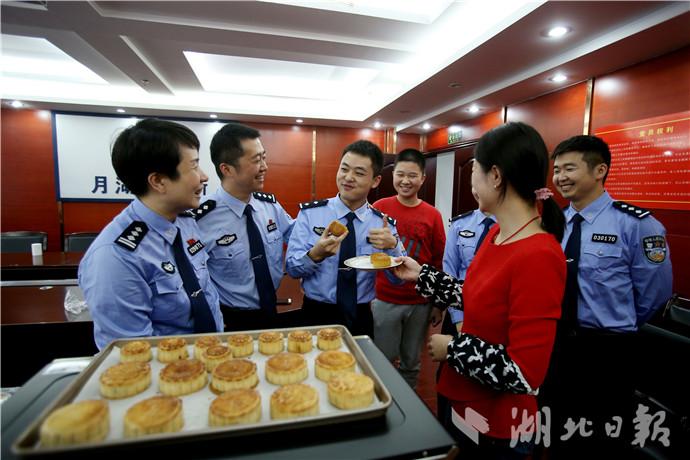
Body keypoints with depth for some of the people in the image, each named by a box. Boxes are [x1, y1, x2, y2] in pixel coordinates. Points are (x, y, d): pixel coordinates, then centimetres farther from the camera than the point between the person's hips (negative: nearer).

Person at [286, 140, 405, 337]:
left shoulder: (384, 223, -5)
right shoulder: (309, 213, -10)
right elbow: (292, 268, -11)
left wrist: (392, 247, -23)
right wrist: (315, 254, -31)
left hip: (361, 318, 2)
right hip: (317, 315, -1)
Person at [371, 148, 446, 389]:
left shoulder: (433, 215, -3)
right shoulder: (379, 208, -6)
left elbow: (439, 261, 2)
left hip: (420, 303, 2)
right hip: (384, 300, -1)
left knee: (411, 362, 18)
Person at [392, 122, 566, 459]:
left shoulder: (538, 256, -29)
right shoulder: (497, 234, -3)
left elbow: (523, 373, -28)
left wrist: (452, 348, -17)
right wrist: (422, 275, 10)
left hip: (496, 427, -7)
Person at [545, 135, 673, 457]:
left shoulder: (636, 224, -16)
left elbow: (655, 291, -6)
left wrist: (616, 330, 4)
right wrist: (564, 325, 4)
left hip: (606, 351, -4)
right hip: (555, 343, 4)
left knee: (607, 441, 19)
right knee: (559, 436, 24)